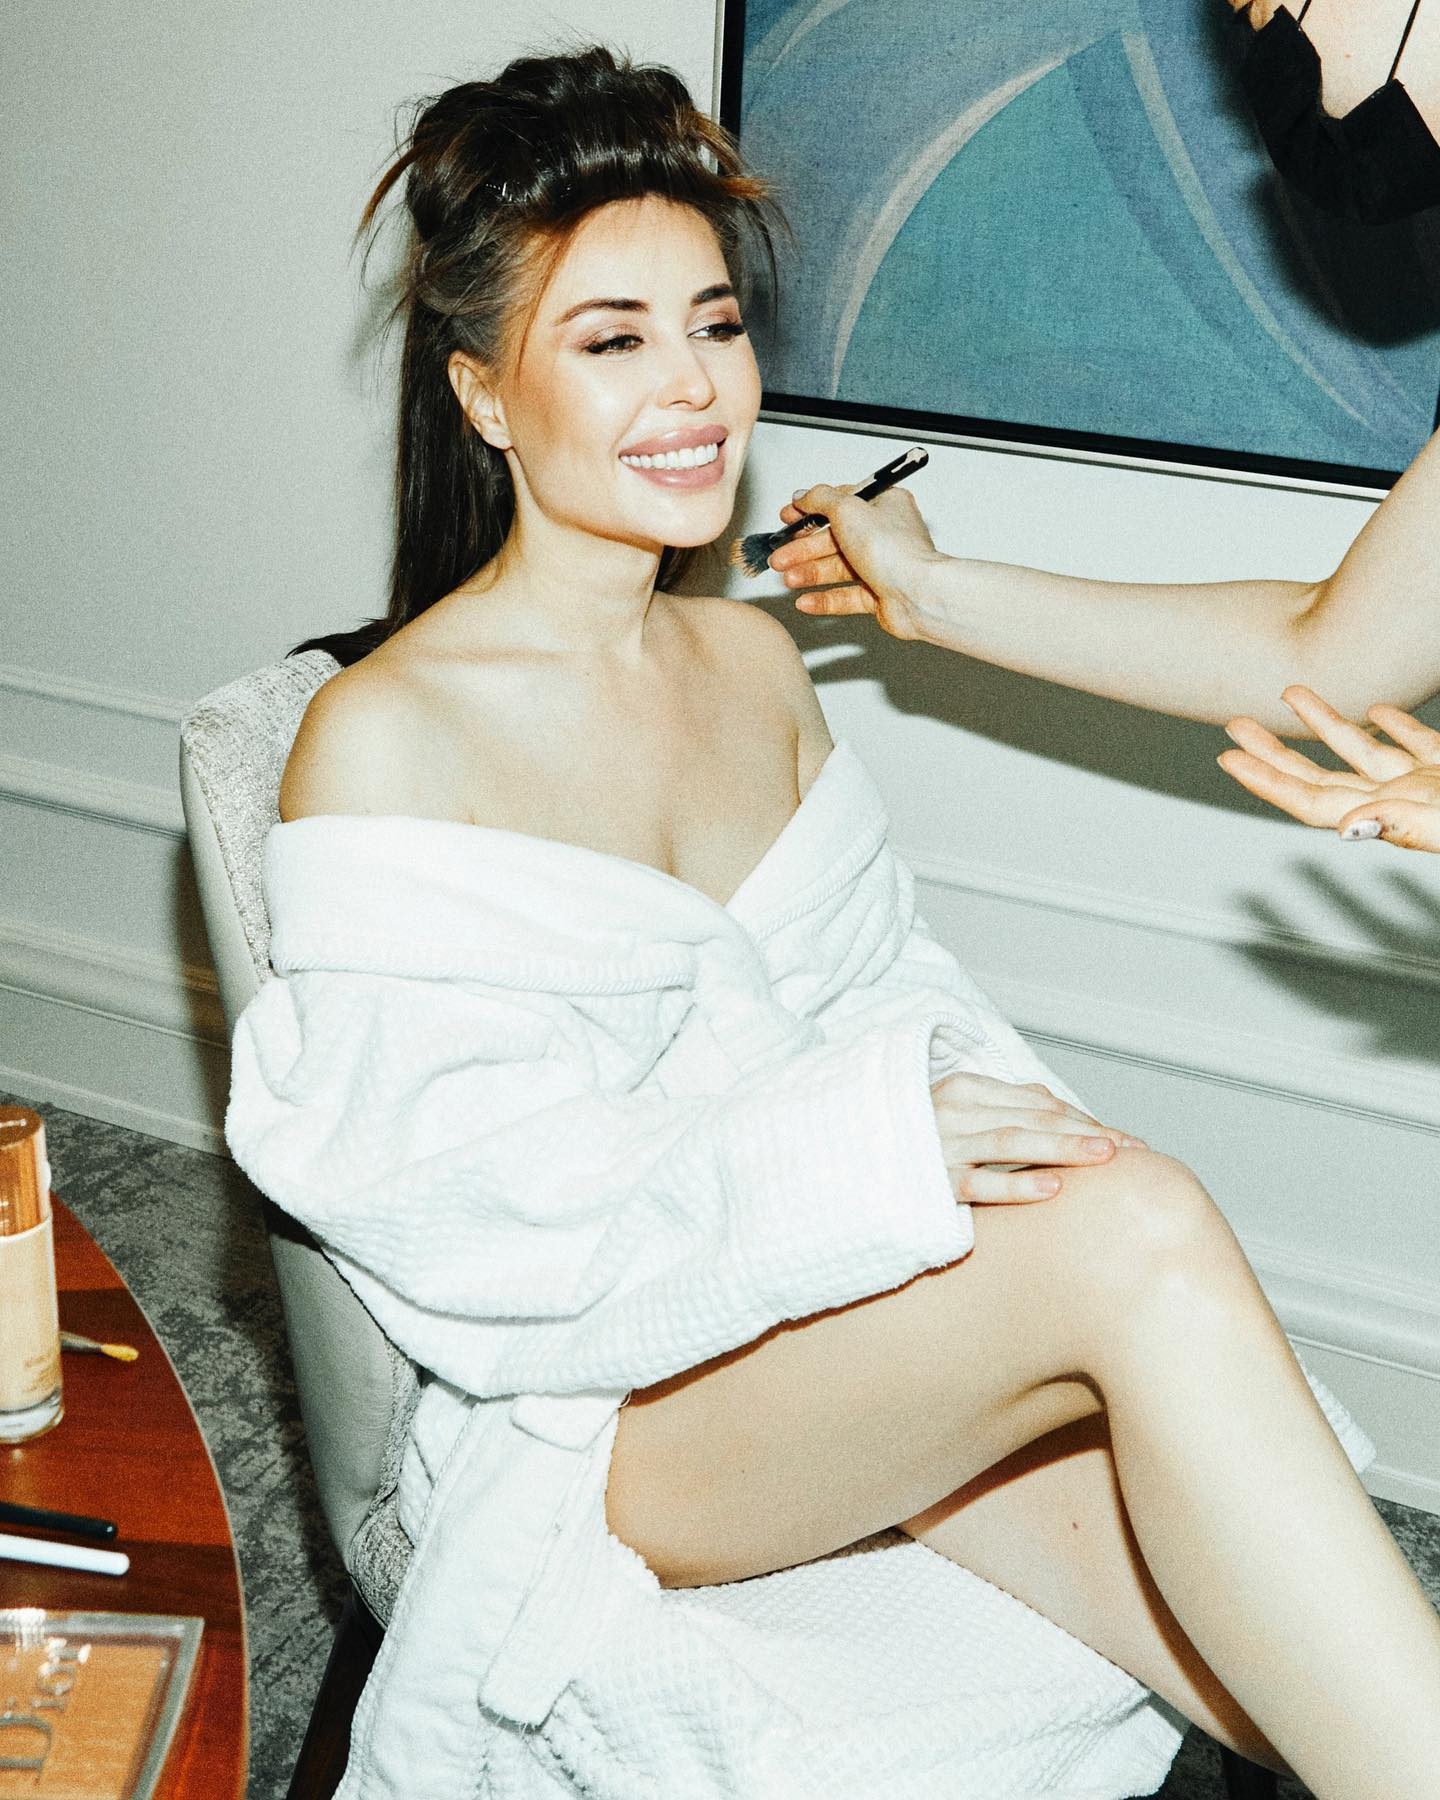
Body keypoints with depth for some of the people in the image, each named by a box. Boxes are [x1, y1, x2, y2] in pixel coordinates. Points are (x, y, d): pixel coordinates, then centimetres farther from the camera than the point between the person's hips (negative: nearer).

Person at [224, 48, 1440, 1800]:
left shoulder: (756, 662, 11)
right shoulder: (383, 740, -10)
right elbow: (451, 1202, -15)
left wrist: (1022, 1124, -7)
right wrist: (860, 1145, -23)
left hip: (858, 1324, 6)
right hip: (597, 1416, -6)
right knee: (1142, 1232, -31)